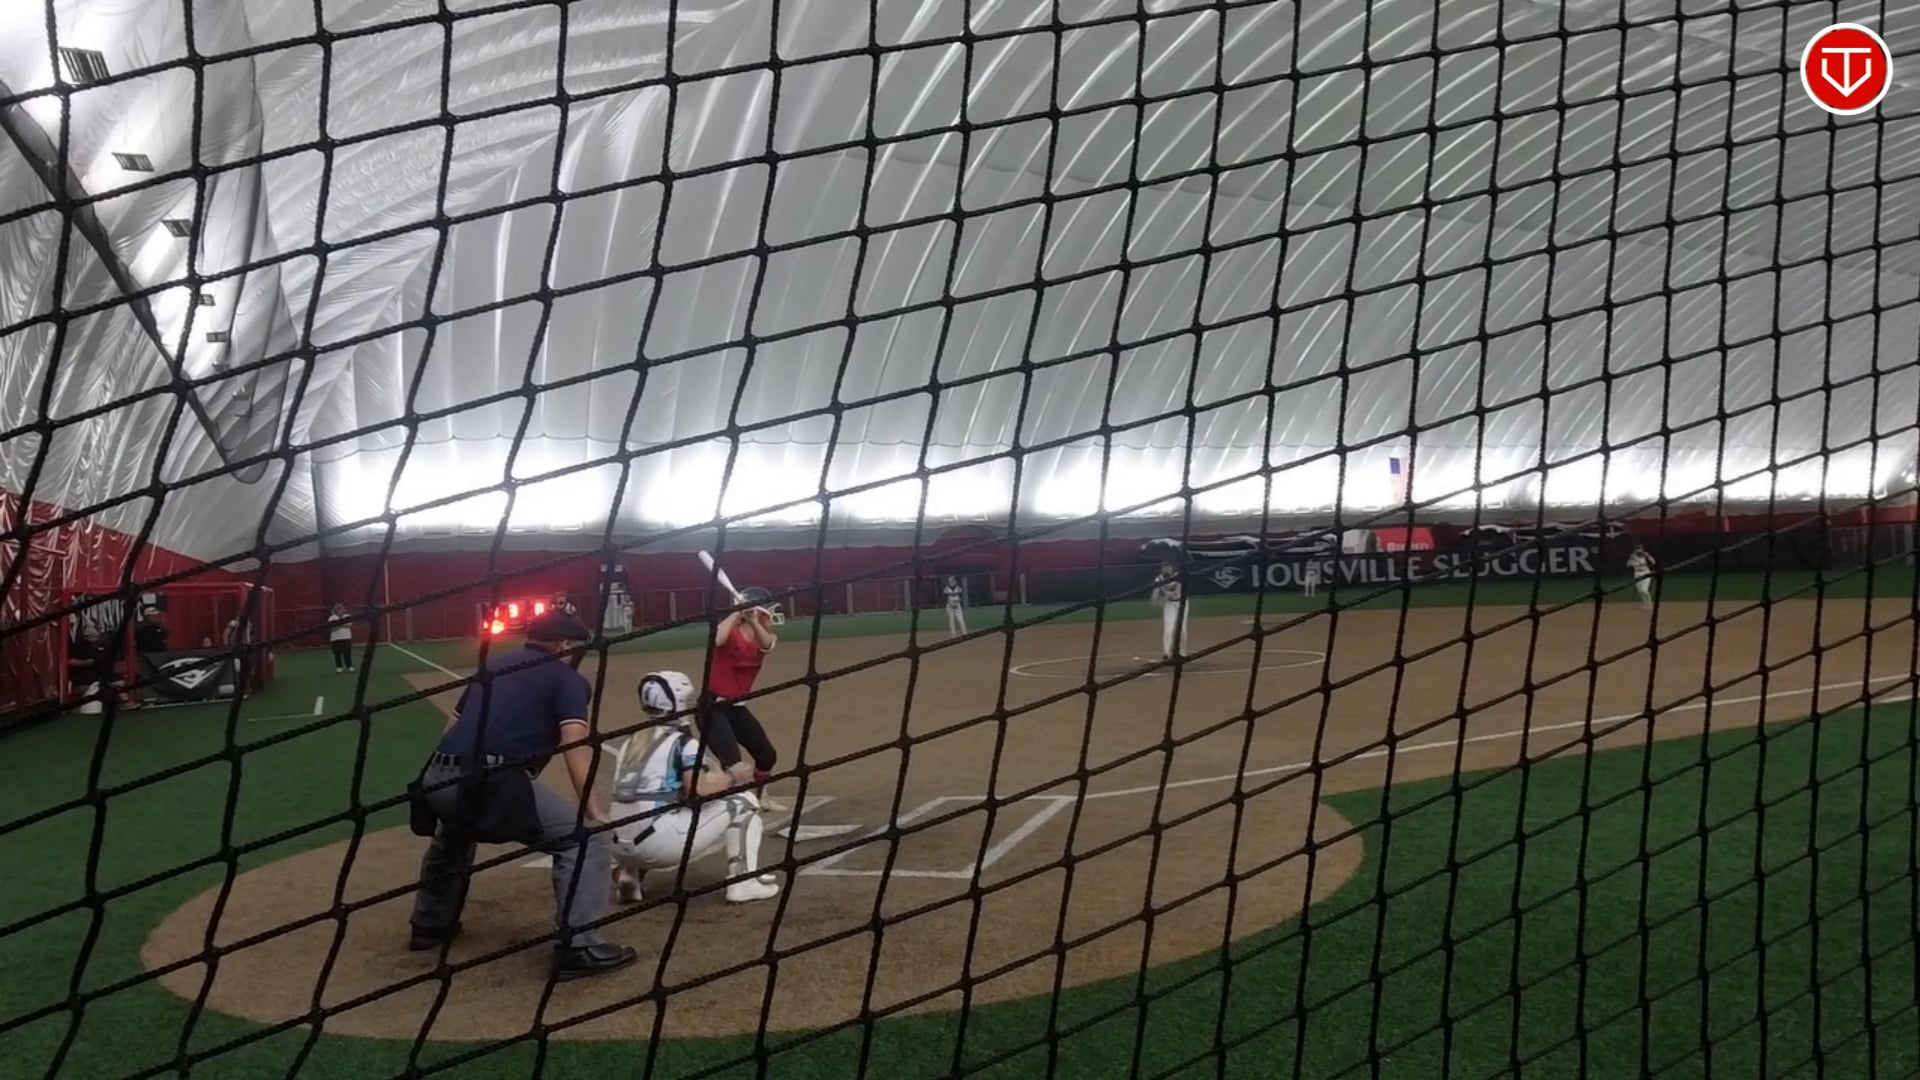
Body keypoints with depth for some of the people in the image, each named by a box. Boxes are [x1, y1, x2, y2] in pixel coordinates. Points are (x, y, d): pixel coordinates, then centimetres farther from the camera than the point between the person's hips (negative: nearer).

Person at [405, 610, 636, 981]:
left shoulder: (492, 665, 28)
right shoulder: (567, 677, 9)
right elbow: (574, 743, -7)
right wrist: (594, 812, -12)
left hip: (438, 780, 8)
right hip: (491, 783, -8)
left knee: (452, 832, 41)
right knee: (588, 836, -1)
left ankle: (431, 925, 53)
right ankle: (578, 947, -7)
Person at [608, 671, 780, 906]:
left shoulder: (631, 743, 19)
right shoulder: (684, 742, 0)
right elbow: (698, 792, -12)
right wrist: (728, 779, 9)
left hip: (620, 846, 6)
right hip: (657, 843, -6)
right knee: (742, 802, 8)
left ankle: (630, 874, 17)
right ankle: (744, 882, 4)